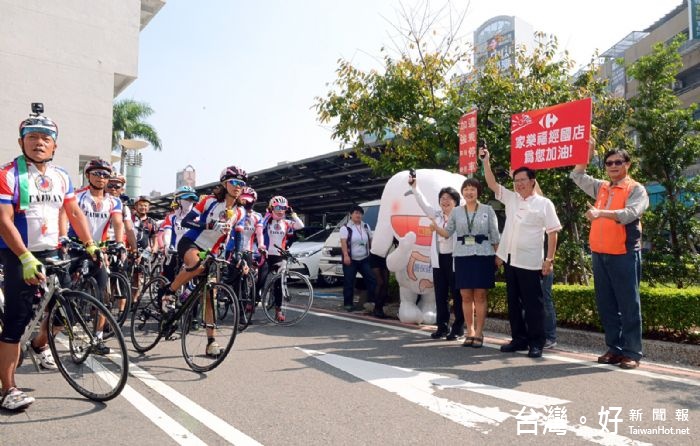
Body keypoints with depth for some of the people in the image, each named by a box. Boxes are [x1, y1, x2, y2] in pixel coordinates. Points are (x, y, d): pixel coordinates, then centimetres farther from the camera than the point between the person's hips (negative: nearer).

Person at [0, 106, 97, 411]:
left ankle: (40, 344, 39)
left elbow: (75, 214, 11)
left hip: (51, 254, 5)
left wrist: (91, 246, 1)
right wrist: (26, 258, -26)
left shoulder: (61, 177, 6)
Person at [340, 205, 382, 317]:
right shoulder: (346, 228, -4)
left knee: (372, 279, -3)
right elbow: (343, 242, -14)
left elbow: (370, 241, 18)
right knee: (349, 282, 0)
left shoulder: (366, 226, 13)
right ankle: (348, 303, 10)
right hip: (351, 260, -4)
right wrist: (346, 255, -26)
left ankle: (373, 301, 3)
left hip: (364, 259, 5)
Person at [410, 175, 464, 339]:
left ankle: (458, 328, 9)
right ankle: (442, 327, 16)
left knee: (457, 295, 1)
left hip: (454, 259, -6)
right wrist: (414, 187, -2)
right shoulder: (437, 215, 13)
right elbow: (424, 203, 7)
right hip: (438, 259, 6)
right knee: (440, 295, 8)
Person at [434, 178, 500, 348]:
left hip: (483, 256, -2)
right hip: (462, 256, 2)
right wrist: (435, 227, -11)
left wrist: (498, 256, 0)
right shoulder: (456, 212, 10)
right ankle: (470, 332, 13)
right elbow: (447, 233, 9)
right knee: (466, 296, 3)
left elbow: (495, 235, 4)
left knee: (480, 296, -1)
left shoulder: (488, 210, 4)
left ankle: (479, 333, 7)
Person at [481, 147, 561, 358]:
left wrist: (549, 259, -10)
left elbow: (553, 232, -4)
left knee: (533, 303, 0)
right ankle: (519, 339, 22)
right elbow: (492, 183, 9)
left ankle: (536, 343, 10)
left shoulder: (544, 203, -3)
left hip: (530, 262, -6)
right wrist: (485, 161, -1)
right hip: (510, 259, 6)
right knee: (513, 301, 11)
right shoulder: (510, 198, 11)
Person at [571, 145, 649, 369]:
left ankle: (632, 353, 4)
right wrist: (588, 151, 14)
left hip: (624, 255, -6)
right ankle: (615, 348, 18)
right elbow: (577, 176, 22)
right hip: (600, 254, 6)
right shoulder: (601, 188, 16)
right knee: (606, 304, 9)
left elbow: (629, 214, -18)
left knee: (628, 305, -2)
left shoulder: (636, 189, -1)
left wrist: (600, 213, -29)